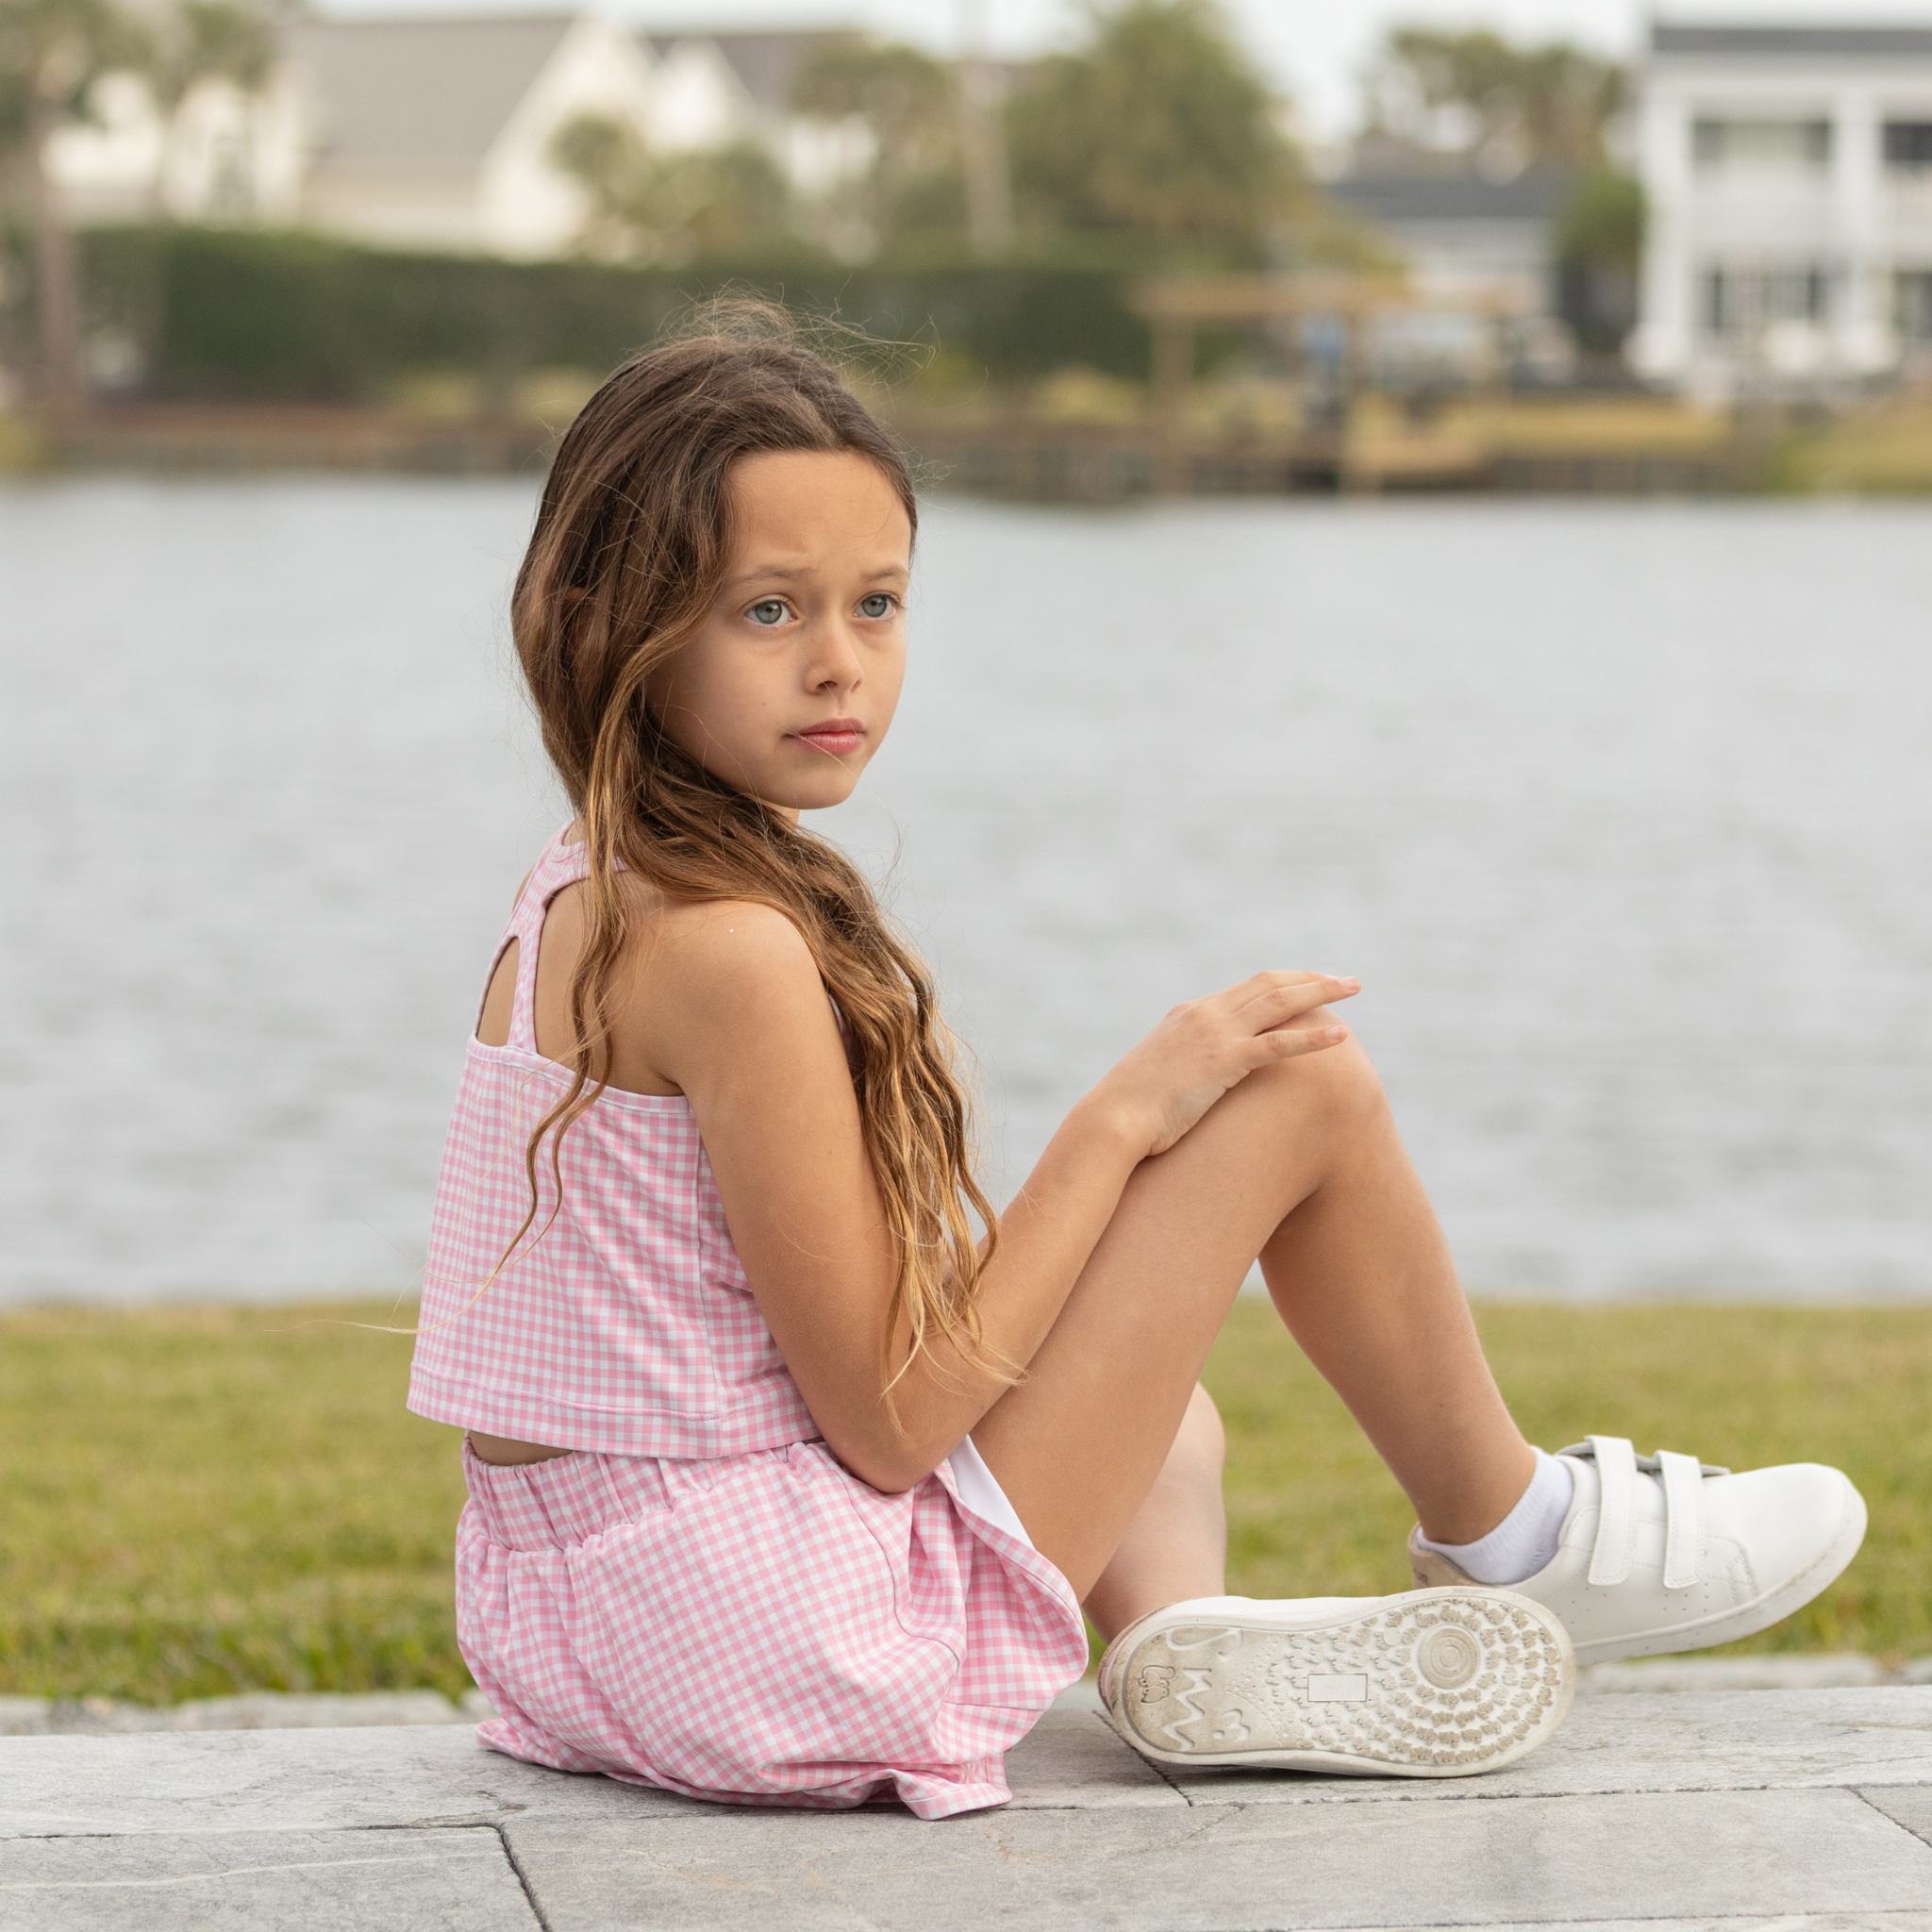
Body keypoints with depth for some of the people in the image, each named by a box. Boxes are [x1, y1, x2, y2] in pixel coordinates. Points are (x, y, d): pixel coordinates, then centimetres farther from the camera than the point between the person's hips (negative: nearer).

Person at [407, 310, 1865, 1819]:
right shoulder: (730, 950, -21)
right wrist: (1128, 1115, -11)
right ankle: (1507, 1535, 20)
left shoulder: (584, 897, 8)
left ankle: (1176, 1622, 6)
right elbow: (890, 1421, -18)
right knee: (1309, 1079, -2)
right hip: (801, 1659, -9)